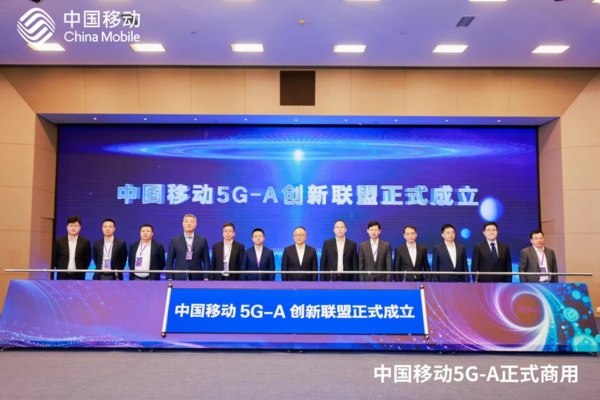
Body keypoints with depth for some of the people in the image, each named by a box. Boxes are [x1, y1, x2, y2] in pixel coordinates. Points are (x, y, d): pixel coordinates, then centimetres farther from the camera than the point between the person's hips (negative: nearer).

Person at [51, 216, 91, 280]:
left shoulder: (85, 242, 0)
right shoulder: (59, 241, 2)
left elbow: (87, 259, 5)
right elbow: (54, 258, 7)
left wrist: (82, 271, 0)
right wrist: (60, 270, 4)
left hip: (78, 276, -1)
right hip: (63, 276, 1)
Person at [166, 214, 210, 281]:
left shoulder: (202, 240, 7)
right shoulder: (174, 240, 6)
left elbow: (206, 261, 6)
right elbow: (169, 262, 5)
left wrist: (206, 278, -2)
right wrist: (169, 279, -2)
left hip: (197, 279, 0)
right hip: (179, 278, 0)